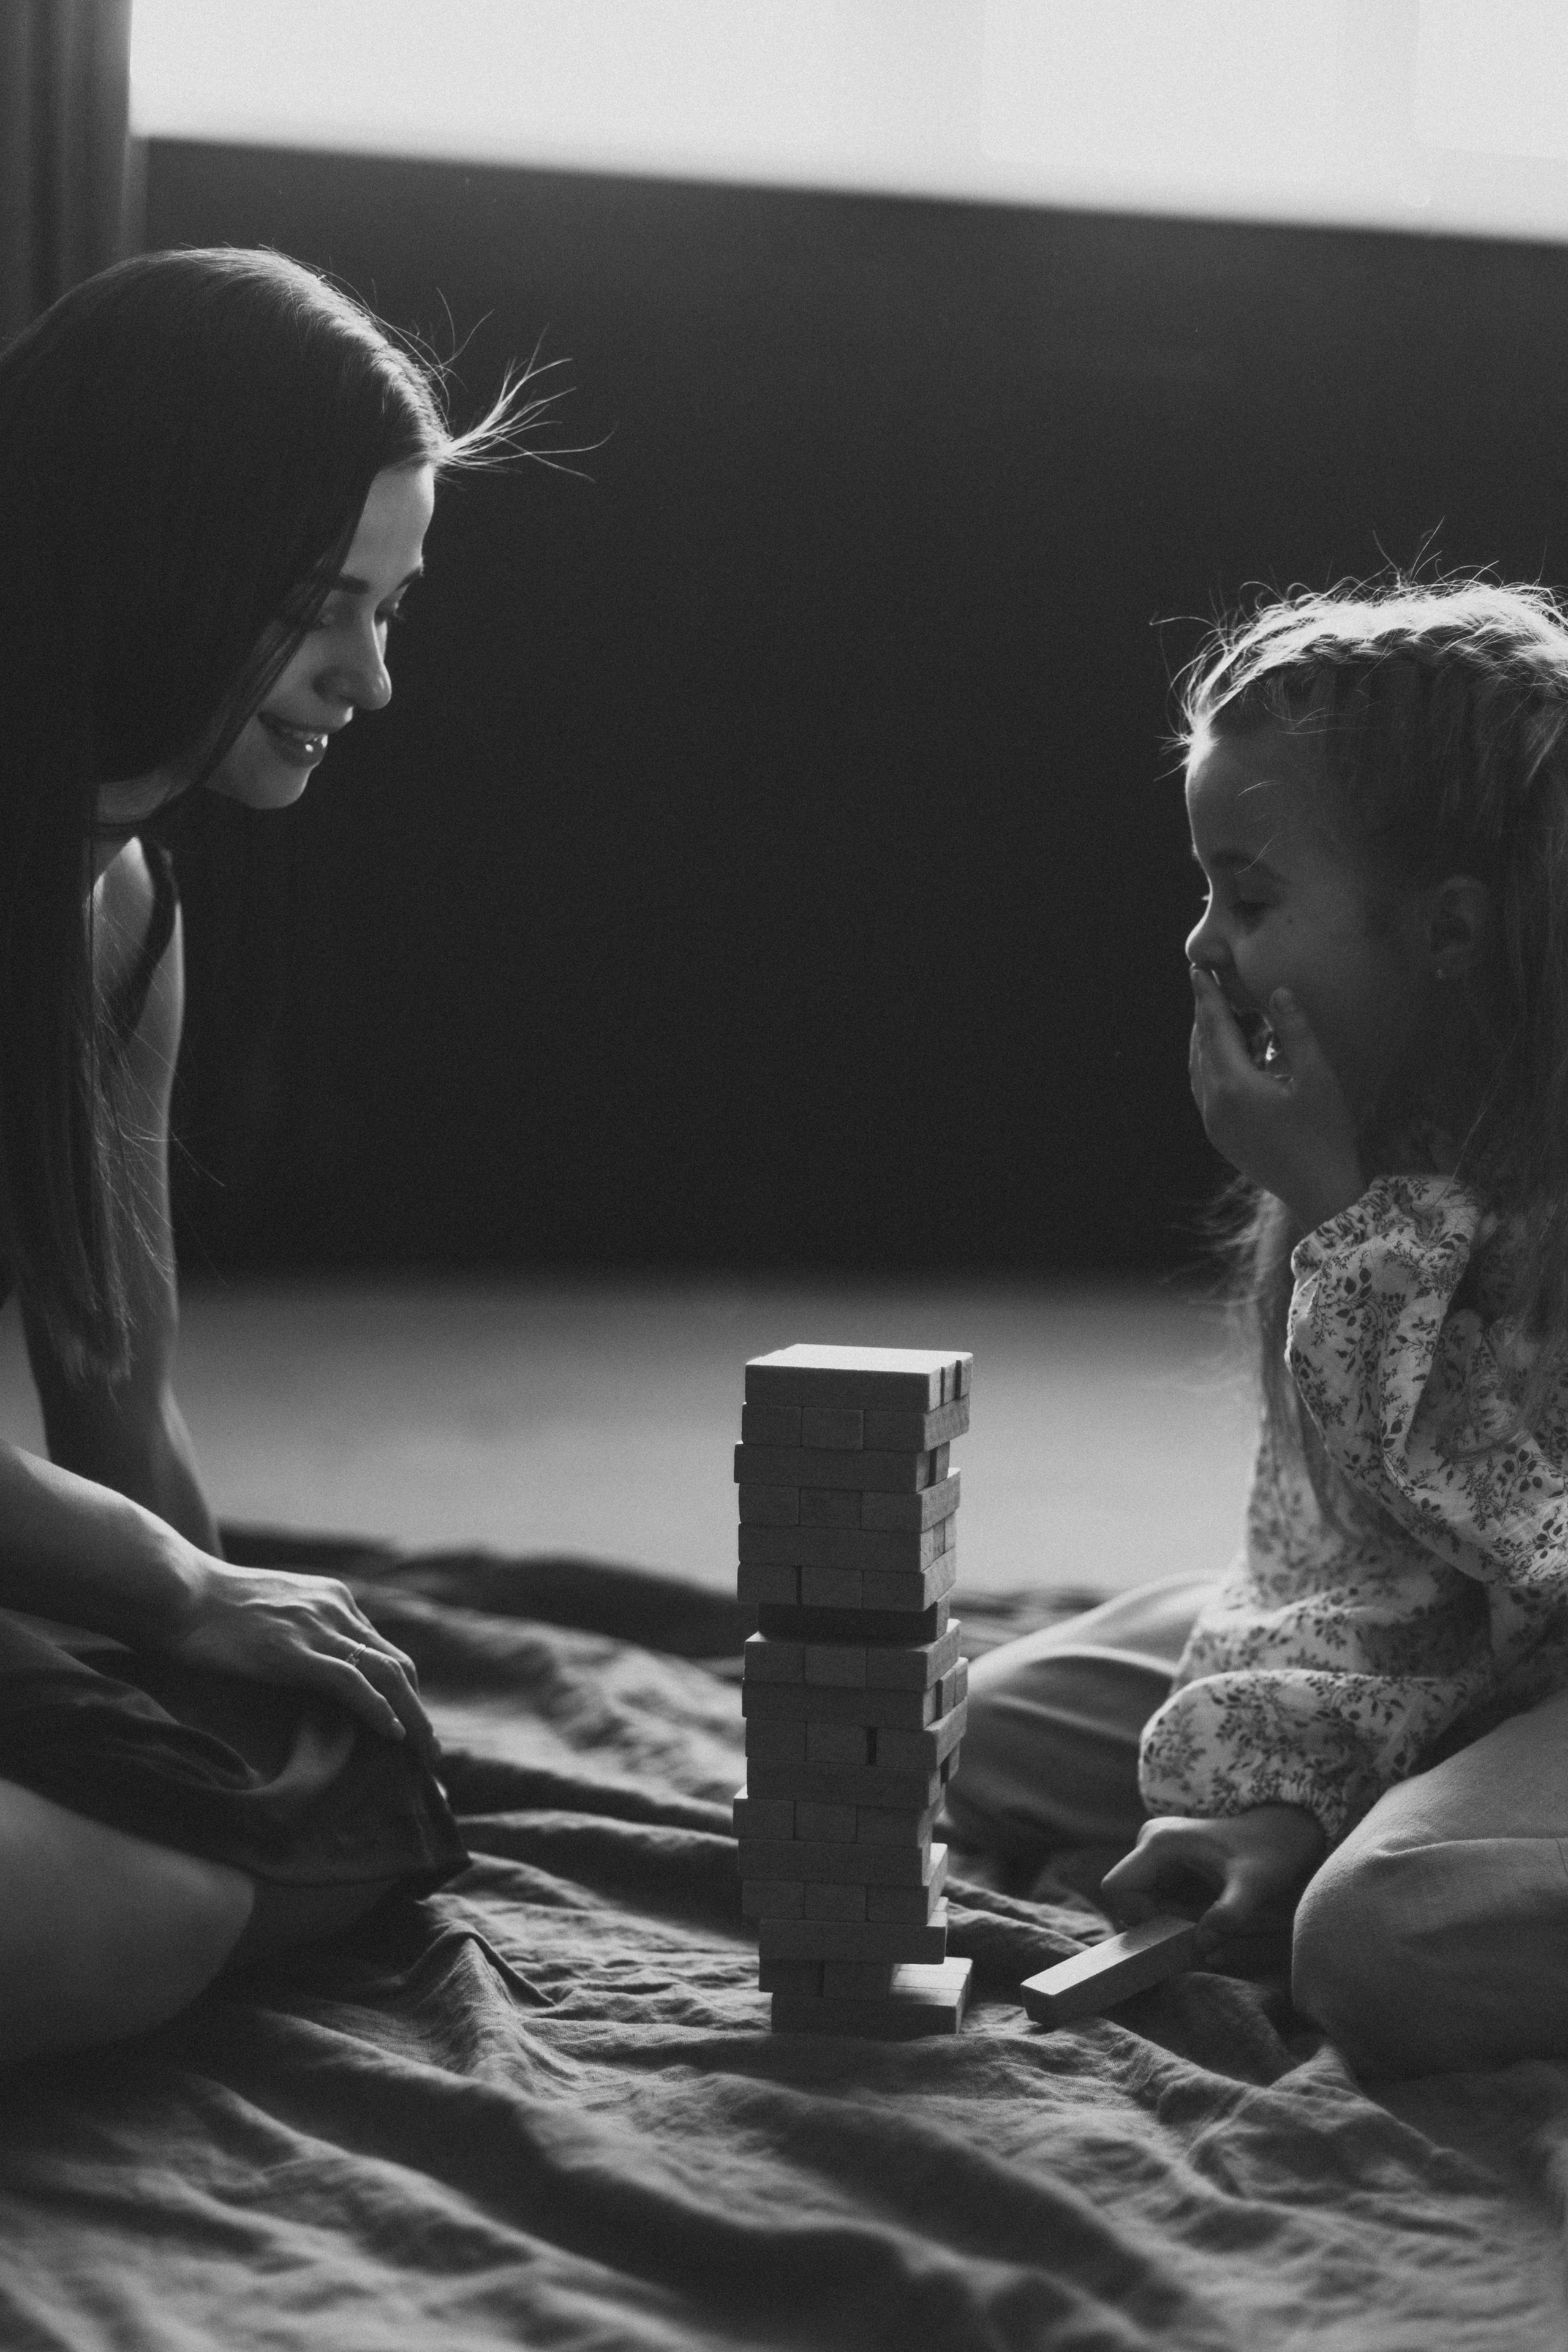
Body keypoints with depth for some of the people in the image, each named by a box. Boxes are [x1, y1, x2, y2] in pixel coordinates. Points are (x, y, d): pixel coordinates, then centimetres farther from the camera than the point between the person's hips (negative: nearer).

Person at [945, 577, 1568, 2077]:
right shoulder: (1368, 1141, -2)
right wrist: (1282, 1778, -15)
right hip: (1447, 1656, 9)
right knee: (998, 1727, 7)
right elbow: (1327, 1525, 1)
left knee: (1382, 1942, -34)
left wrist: (1343, 1220, -27)